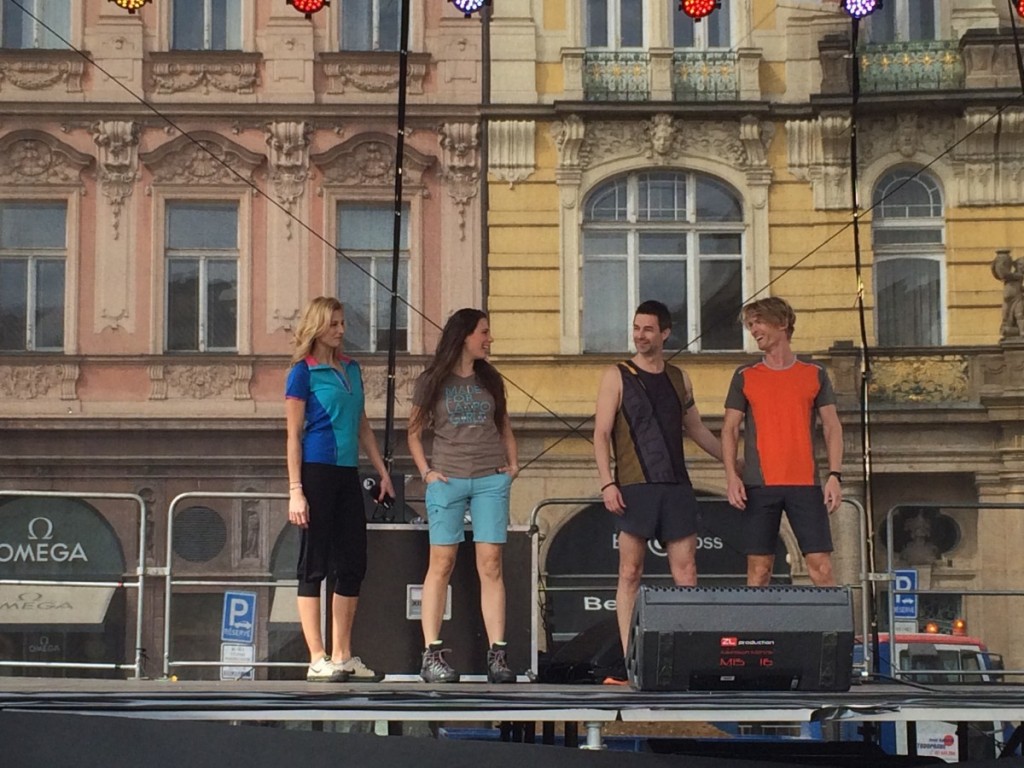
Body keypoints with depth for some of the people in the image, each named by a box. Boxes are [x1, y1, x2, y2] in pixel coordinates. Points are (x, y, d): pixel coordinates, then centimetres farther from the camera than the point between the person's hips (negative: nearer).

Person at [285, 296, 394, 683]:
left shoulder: (351, 369, 15)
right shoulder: (303, 372, -4)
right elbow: (294, 435, -7)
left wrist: (382, 471, 17)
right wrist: (295, 490, -13)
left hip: (348, 475, 7)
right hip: (316, 472, -7)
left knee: (353, 565, 8)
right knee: (314, 566, -3)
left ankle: (342, 657, 16)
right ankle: (318, 661, 0)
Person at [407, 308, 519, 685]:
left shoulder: (490, 380, 15)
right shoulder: (432, 381, 5)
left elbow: (504, 428, 21)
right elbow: (414, 431, 9)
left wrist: (513, 463, 7)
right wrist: (425, 471, -2)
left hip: (491, 480, 2)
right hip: (447, 480, -2)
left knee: (490, 565, -3)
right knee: (441, 564, -3)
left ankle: (497, 654, -5)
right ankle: (432, 653, -2)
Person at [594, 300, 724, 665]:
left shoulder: (679, 379, 16)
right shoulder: (617, 376, 5)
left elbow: (696, 429, 26)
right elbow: (602, 433, -1)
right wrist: (607, 482, -12)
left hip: (677, 485, 3)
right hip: (635, 486, -3)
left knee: (685, 571, -3)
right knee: (630, 571, -3)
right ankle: (629, 657, -1)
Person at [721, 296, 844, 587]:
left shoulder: (814, 374, 9)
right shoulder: (745, 376, 9)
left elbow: (832, 426, 8)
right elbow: (729, 429, 8)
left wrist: (835, 475, -3)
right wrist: (731, 476, -5)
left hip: (805, 485, 0)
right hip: (759, 485, 0)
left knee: (821, 565, -6)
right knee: (759, 568, 0)